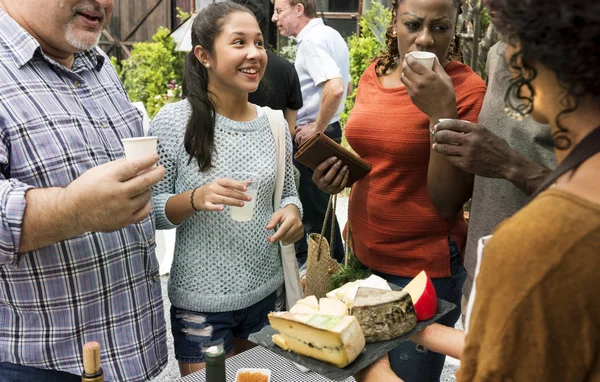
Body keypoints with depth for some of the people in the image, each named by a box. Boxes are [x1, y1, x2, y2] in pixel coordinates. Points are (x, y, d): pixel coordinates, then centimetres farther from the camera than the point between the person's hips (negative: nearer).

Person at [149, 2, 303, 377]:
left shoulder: (274, 123, -1)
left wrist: (292, 211, -12)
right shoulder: (173, 120, -13)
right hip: (201, 303, -4)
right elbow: (149, 208, -9)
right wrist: (195, 199, -28)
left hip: (267, 294, 5)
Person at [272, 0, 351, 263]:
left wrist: (316, 129, -21)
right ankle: (303, 256, 36)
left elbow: (335, 88, -33)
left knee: (316, 207, 2)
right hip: (330, 129, 10)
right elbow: (346, 84, 22)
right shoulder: (331, 35, 12)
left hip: (313, 136, -10)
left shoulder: (312, 40, -18)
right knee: (316, 203, 20)